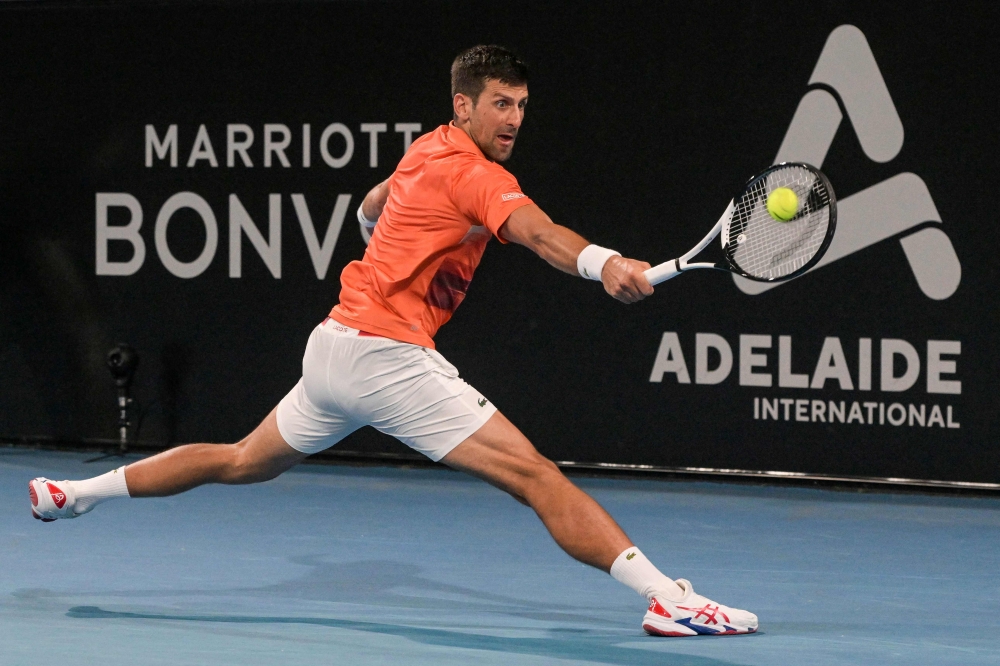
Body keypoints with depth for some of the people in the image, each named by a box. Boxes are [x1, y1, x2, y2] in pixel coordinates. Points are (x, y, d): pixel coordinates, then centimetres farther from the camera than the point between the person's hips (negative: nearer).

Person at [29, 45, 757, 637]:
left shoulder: (428, 151, 15)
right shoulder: (473, 173, -14)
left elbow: (371, 208, 35)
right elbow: (536, 231, -34)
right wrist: (603, 264, -52)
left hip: (335, 342, 10)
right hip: (387, 355, -10)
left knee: (246, 461, 30)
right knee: (535, 475, -19)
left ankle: (77, 492, 40)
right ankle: (667, 596, -30)